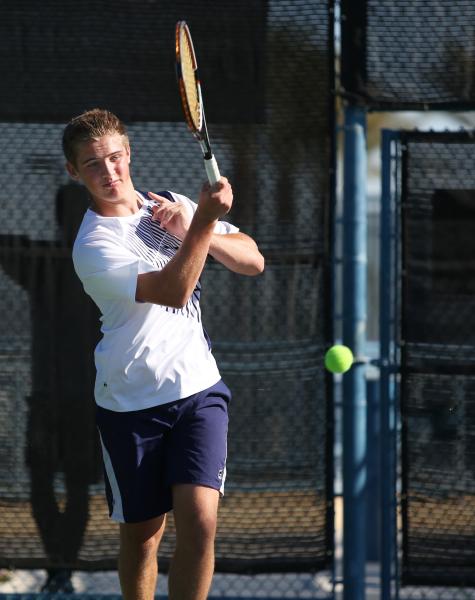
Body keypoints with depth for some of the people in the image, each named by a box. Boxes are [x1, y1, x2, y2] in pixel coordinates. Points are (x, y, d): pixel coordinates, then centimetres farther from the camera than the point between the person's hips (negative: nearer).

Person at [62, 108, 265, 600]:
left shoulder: (173, 207, 6)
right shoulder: (94, 246, -13)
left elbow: (253, 261, 5)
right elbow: (172, 290, -26)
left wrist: (194, 229, -10)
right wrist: (204, 222, -31)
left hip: (198, 389, 3)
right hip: (131, 404, -3)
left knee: (199, 521, -13)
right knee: (141, 532, 6)